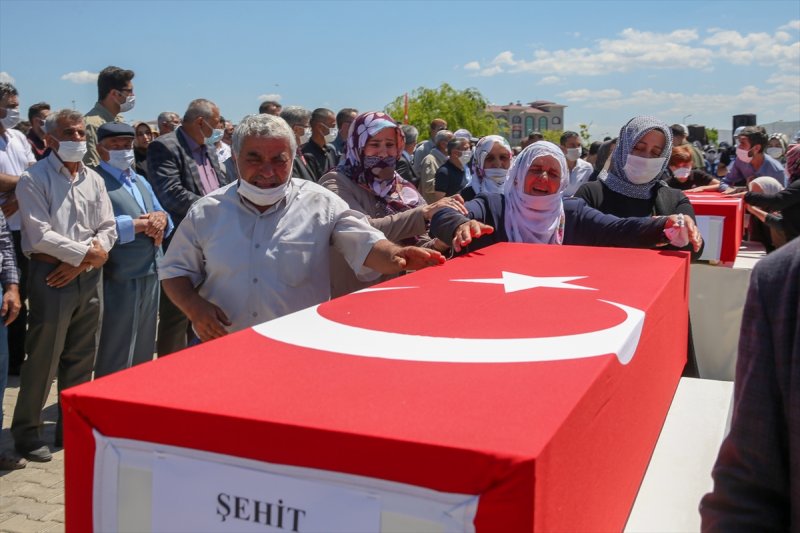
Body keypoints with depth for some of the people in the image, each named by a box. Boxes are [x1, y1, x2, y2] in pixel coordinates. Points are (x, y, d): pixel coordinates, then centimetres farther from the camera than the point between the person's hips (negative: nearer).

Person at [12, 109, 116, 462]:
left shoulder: (94, 180, 11)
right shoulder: (34, 179, -6)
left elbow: (108, 230, 7)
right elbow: (41, 236, -14)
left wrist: (79, 263, -7)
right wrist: (86, 253, -12)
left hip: (88, 276, 6)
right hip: (51, 276, -5)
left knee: (81, 358, 12)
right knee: (43, 357, -2)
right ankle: (26, 431, 13)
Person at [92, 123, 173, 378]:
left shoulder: (141, 181, 19)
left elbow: (160, 213, 15)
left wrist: (161, 218, -8)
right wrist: (138, 224, -16)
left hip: (150, 275, 8)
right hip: (119, 280, -8)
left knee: (143, 350, 19)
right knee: (116, 358, 3)